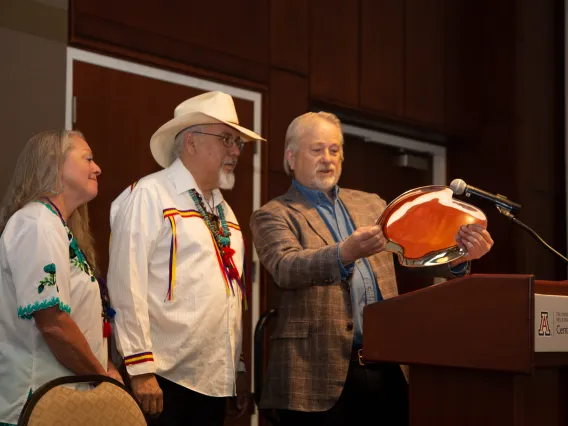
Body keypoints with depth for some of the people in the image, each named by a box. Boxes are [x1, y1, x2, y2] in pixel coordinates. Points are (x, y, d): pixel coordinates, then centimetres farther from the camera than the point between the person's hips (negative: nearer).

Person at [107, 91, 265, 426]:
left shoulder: (223, 210, 18)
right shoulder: (148, 196, -6)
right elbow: (127, 286, -13)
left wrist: (238, 368, 18)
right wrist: (141, 369, -17)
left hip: (217, 382, 7)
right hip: (165, 380, -7)